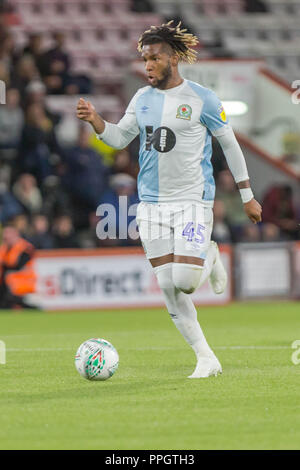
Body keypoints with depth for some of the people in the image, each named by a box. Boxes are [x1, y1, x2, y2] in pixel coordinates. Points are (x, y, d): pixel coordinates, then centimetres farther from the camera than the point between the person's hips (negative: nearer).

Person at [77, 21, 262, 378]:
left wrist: (247, 196, 4)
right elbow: (119, 138, 14)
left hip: (192, 200, -5)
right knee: (168, 288, -2)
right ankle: (206, 359, 9)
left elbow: (230, 145, 2)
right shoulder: (142, 98, 9)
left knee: (184, 282, -17)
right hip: (151, 202, 5)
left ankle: (210, 258, 18)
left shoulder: (201, 99, -5)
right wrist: (95, 120, -6)